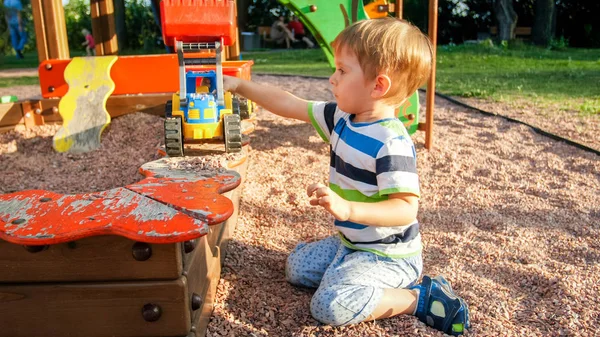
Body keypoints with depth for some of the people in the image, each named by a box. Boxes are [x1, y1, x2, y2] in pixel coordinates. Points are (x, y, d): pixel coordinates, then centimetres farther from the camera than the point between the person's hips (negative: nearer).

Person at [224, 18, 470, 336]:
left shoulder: (392, 142, -30)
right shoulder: (342, 117, -4)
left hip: (388, 255, -9)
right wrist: (239, 85, 1)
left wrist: (346, 209, -43)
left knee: (330, 305, -25)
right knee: (297, 266, 21)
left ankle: (420, 297, -8)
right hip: (350, 243, 9)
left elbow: (406, 209, -32)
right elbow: (290, 105, 2)